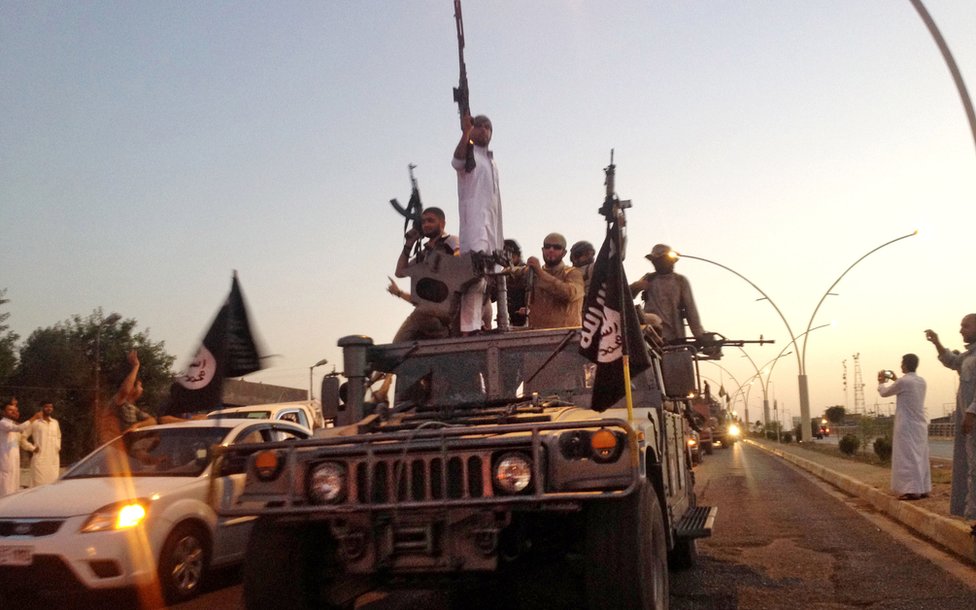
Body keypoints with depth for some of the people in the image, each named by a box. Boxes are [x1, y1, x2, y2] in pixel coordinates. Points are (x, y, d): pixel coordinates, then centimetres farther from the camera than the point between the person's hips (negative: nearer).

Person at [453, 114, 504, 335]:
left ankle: (481, 322, 5)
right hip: (474, 219, -8)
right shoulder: (469, 153, 7)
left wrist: (500, 237, 22)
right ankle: (469, 326, -31)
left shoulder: (492, 162, 29)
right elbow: (457, 161, -20)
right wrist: (465, 133, -35)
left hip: (492, 221, 8)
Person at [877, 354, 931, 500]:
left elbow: (884, 392, -1)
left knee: (908, 457, -6)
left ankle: (912, 490, -9)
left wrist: (881, 382, 19)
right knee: (920, 456, 11)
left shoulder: (903, 381, -15)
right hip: (920, 425, 8)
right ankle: (923, 489, 15)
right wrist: (895, 380, 33)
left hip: (907, 425, -8)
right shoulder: (921, 381, 8)